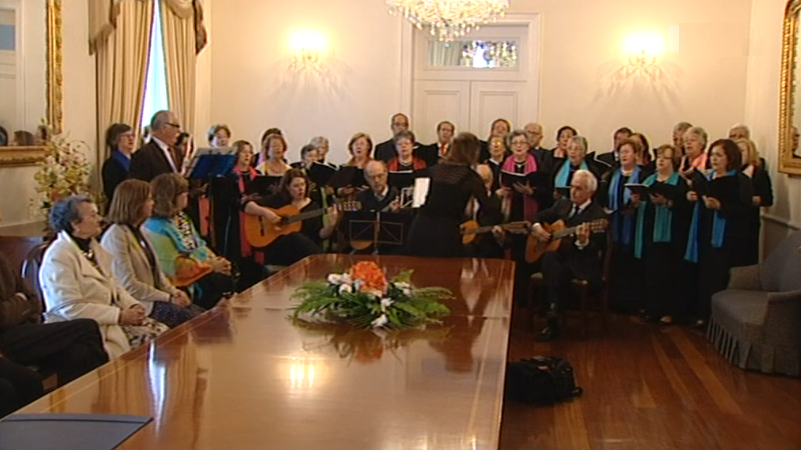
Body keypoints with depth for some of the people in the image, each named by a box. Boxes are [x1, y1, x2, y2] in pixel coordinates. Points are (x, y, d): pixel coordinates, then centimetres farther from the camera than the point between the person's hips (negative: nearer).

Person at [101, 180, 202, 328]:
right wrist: (168, 297, -16)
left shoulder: (138, 231, 14)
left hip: (154, 296, 8)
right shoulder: (116, 236, -14)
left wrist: (173, 291, -1)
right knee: (194, 319, -20)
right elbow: (129, 285, -18)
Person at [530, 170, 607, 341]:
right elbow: (540, 216, 24)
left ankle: (552, 323, -21)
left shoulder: (598, 215, -8)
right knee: (550, 257, -33)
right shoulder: (563, 204, 12)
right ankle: (553, 318, -30)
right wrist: (537, 226, 1)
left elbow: (596, 250, -15)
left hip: (582, 264, -5)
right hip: (559, 256, 5)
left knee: (556, 273, -35)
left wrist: (584, 242, -36)